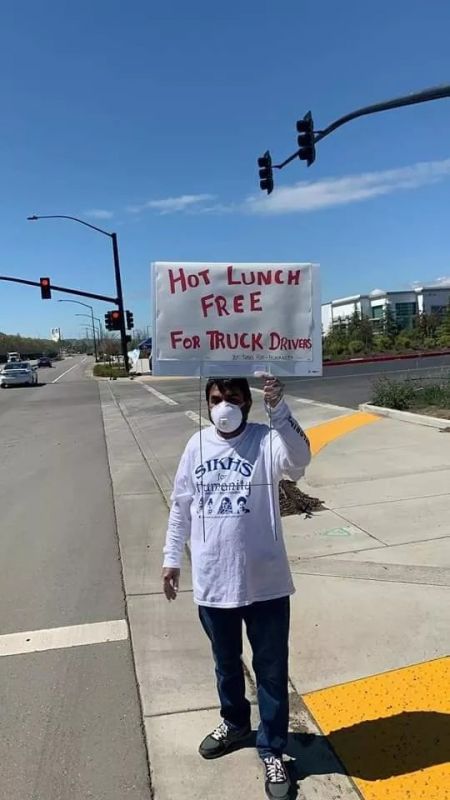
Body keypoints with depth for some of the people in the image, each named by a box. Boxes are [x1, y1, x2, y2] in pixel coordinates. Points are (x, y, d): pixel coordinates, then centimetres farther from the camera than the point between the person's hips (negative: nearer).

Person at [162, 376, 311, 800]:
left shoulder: (266, 441, -11)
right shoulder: (197, 444, -1)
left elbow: (299, 459, -34)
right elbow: (181, 505, 7)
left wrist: (278, 408, -44)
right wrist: (171, 558, 10)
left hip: (265, 583, -3)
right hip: (212, 583, 3)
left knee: (271, 672, 14)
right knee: (226, 664, 26)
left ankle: (272, 750, 38)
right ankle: (234, 723, 53)